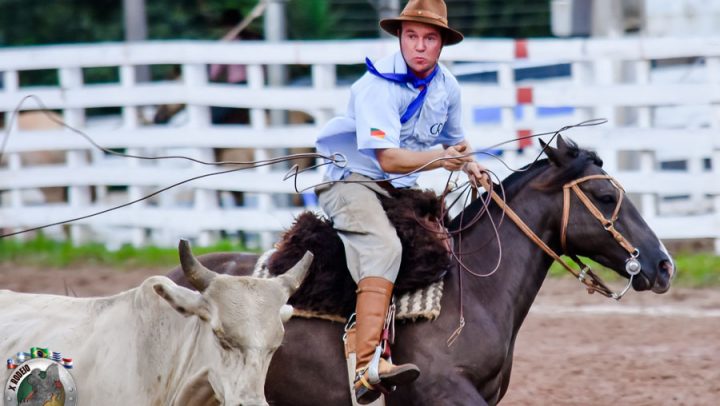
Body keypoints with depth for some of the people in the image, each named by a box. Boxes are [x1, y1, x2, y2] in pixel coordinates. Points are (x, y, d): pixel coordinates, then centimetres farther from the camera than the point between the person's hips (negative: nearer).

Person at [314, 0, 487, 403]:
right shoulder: (378, 85, -22)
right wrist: (441, 159, -44)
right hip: (354, 181, -9)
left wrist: (471, 167, -1)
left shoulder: (447, 86, 2)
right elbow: (388, 158, -30)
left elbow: (455, 139, 20)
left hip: (403, 189, 9)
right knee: (384, 246, -32)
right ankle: (368, 366, -46)